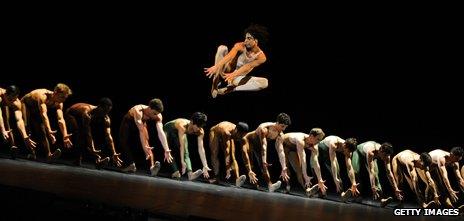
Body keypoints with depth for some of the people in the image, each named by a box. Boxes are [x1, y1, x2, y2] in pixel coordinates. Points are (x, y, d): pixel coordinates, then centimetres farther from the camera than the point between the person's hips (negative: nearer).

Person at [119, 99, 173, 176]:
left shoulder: (158, 116, -30)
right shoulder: (138, 111, -44)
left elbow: (161, 132, -35)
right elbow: (141, 131, -50)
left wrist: (167, 150, -43)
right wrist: (144, 147, -58)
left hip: (141, 122, 2)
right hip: (128, 122, -2)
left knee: (146, 143, -17)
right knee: (124, 143, -9)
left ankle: (152, 166, -30)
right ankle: (131, 165, 1)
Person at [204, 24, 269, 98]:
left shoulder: (261, 57, -13)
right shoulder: (240, 46, -14)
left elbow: (247, 67, -25)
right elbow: (229, 57, -31)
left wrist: (233, 75, -41)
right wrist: (216, 67, -48)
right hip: (226, 72, 0)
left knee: (264, 82, -24)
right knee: (222, 48, -25)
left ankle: (231, 88, -32)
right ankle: (215, 82, -28)